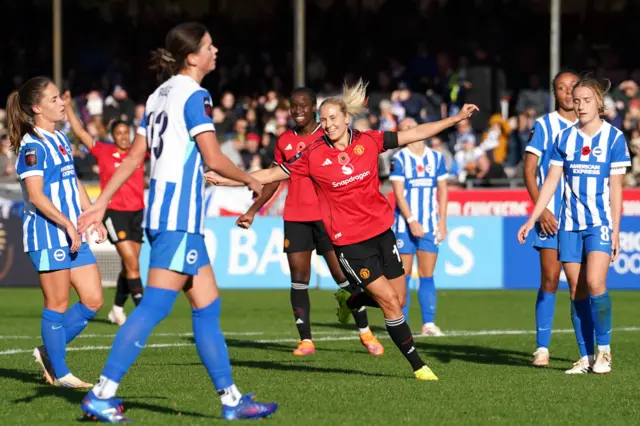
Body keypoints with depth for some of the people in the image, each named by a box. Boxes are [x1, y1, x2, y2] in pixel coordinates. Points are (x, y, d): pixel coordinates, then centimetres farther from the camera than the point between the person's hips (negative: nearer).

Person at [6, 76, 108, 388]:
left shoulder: (61, 140, 16)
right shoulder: (32, 146, -12)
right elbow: (36, 195, -19)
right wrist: (67, 224, -23)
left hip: (73, 235, 9)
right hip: (47, 234, -9)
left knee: (93, 300, 6)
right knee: (58, 304, -2)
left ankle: (50, 352, 19)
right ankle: (59, 373, 7)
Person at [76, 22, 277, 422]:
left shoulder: (161, 95, 16)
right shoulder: (193, 95, -10)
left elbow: (134, 156, 15)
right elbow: (213, 158, -15)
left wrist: (102, 203, 14)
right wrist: (250, 179, 1)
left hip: (167, 214, 10)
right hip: (179, 216, -10)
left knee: (207, 306, 10)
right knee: (155, 306, -11)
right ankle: (103, 394, -14)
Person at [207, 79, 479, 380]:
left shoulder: (368, 141, -2)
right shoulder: (313, 155, -9)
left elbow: (415, 134, 4)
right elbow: (272, 174, -2)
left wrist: (457, 118, 2)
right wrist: (226, 180, -6)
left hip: (381, 231, 4)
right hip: (348, 241, -4)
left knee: (398, 299, 9)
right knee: (390, 303, -8)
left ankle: (349, 301, 39)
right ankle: (418, 366, 3)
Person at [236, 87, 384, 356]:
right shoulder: (285, 141, 11)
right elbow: (274, 180, 19)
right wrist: (252, 211, 14)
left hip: (327, 216, -3)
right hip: (295, 218, 3)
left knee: (343, 275, -4)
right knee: (298, 278, -1)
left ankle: (365, 333, 8)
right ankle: (305, 340, 3)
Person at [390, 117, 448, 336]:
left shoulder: (436, 158, 7)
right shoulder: (399, 159, -3)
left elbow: (442, 190, 10)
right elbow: (399, 193, -8)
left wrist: (442, 221, 4)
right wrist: (411, 221, -16)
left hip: (429, 225, 3)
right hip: (404, 225, -3)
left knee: (427, 275, 1)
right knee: (403, 275, -1)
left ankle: (429, 323, 2)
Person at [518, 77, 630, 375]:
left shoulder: (614, 138, -3)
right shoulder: (564, 138, 5)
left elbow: (616, 187, -2)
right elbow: (551, 181, 9)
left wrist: (615, 230, -5)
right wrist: (532, 219, 4)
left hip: (600, 223, -3)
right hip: (570, 224, 3)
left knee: (594, 283, -19)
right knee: (577, 292, 2)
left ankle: (603, 350, -3)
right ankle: (585, 358, 9)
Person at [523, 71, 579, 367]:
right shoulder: (543, 126, 1)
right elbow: (529, 170, -1)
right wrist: (541, 208, -11)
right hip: (552, 215, -3)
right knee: (550, 278, -7)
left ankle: (588, 351, 7)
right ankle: (542, 348, -2)